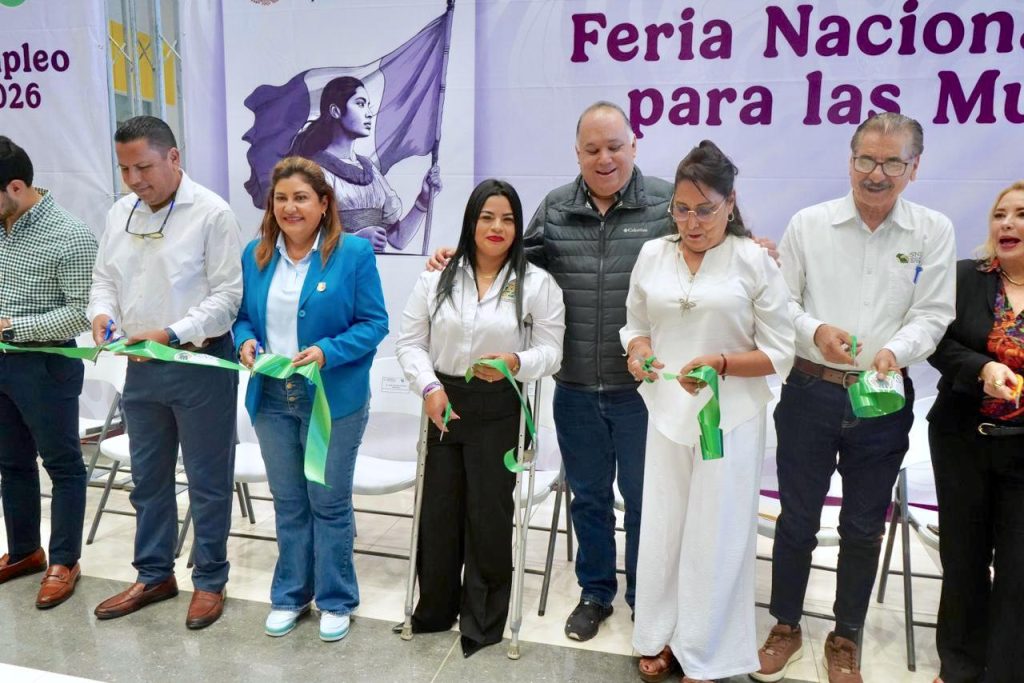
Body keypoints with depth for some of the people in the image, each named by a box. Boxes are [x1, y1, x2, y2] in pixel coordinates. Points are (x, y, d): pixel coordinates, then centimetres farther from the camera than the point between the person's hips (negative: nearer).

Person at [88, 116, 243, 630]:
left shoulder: (211, 213, -12)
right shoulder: (120, 213, 8)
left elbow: (227, 295, -14)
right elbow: (105, 278, 15)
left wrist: (172, 333, -23)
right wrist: (103, 312, -6)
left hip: (200, 365, -6)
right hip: (140, 367, 7)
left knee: (207, 480, 6)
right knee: (148, 477, 18)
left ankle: (209, 581, 23)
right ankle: (154, 575, 35)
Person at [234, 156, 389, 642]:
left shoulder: (354, 253, -8)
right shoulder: (255, 255, 6)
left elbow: (374, 323, -9)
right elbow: (243, 315, 12)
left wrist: (327, 353, -23)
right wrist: (245, 341, -10)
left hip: (333, 399, -4)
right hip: (271, 398, 4)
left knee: (329, 502, 7)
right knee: (288, 502, 16)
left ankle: (336, 600, 25)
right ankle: (290, 594, 33)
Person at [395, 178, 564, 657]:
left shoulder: (537, 283, -2)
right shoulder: (436, 278, 3)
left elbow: (550, 350, -3)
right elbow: (410, 342, 4)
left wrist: (516, 362, -23)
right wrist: (428, 387, -12)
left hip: (499, 412, -2)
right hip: (444, 405, 2)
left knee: (488, 515, 5)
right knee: (437, 511, 10)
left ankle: (483, 622, 24)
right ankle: (434, 609, 32)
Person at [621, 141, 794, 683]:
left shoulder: (755, 261, -7)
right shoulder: (652, 255, 4)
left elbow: (779, 354, -6)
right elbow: (635, 328, 13)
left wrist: (720, 364, -22)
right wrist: (638, 353, -9)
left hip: (730, 419, -3)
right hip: (666, 413, 3)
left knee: (715, 537, 8)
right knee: (661, 530, 12)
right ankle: (661, 638, 33)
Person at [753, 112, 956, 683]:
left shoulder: (934, 232, 0)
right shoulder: (809, 224, -1)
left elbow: (933, 316, -3)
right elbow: (781, 301, 1)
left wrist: (895, 350, -23)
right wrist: (814, 331, -18)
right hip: (811, 393, 0)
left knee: (864, 527, 13)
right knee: (798, 518, 11)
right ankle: (786, 627, 32)